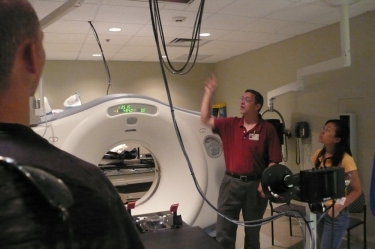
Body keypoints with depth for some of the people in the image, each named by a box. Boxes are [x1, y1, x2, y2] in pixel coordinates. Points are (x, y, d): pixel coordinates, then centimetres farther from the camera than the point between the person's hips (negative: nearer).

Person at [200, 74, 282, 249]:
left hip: (255, 185, -2)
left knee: (252, 231, 16)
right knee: (223, 231, 7)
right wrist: (209, 92, -7)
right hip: (231, 183, 2)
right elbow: (205, 119, -1)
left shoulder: (268, 129, -6)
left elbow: (274, 161, -5)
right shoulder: (230, 125, 3)